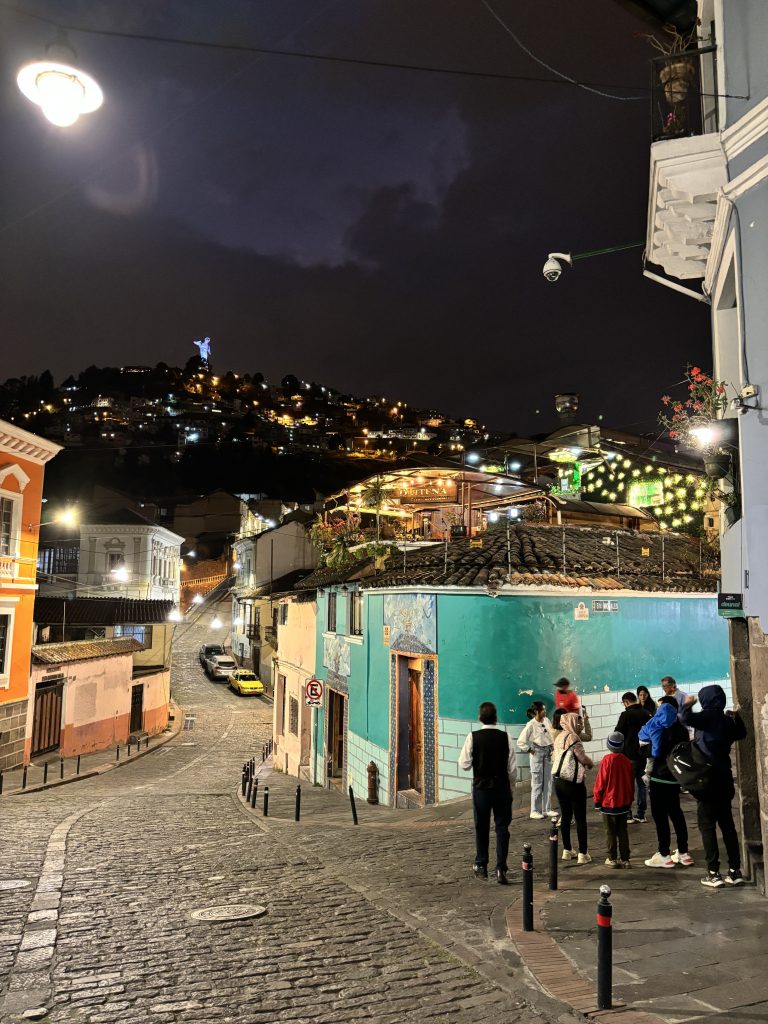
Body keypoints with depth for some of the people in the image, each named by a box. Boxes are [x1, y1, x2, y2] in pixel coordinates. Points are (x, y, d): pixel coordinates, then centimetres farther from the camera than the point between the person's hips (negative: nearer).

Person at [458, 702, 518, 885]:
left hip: (481, 787, 0)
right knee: (502, 828, 8)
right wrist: (510, 786, 12)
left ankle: (481, 866, 25)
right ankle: (501, 869, 3)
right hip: (502, 787, 0)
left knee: (481, 828, 14)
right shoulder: (505, 737, -7)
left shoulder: (473, 737, -10)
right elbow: (512, 768, -3)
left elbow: (464, 764, -8)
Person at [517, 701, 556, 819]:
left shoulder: (546, 721, 2)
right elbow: (520, 741, -14)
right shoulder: (531, 725, -15)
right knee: (537, 784, 1)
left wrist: (552, 748, 6)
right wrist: (529, 750, -10)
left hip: (548, 754, 6)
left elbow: (552, 734, 16)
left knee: (548, 783, 10)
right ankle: (535, 811, 9)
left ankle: (547, 809, 20)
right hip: (537, 754, -6)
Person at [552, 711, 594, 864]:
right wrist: (591, 764, 4)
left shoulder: (559, 737, 10)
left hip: (558, 781, 8)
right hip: (573, 782, -8)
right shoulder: (573, 737, -15)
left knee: (565, 816, 15)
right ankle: (583, 854, 5)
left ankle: (567, 851, 21)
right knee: (580, 818, 1)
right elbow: (583, 758, -18)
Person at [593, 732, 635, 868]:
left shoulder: (607, 760, -17)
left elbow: (600, 782, -13)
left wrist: (597, 800, -1)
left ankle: (612, 858, 11)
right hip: (624, 803, 4)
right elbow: (631, 783, 6)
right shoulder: (627, 761, -3)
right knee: (622, 831, 13)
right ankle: (624, 859, 14)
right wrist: (629, 800, 19)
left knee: (611, 832, 7)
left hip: (609, 802, -4)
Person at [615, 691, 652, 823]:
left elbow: (618, 734, -9)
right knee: (642, 783, 12)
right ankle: (641, 814, 14)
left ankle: (628, 814, 2)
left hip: (630, 755, -5)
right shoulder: (647, 714, 6)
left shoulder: (626, 715, -12)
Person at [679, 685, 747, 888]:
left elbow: (686, 718, -29)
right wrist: (735, 717, 29)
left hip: (708, 778, -7)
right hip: (723, 778, 7)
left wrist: (688, 703, -12)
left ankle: (714, 873, 1)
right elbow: (740, 734, 30)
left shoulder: (709, 716, -13)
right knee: (727, 824, 13)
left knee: (707, 825, 0)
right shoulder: (727, 720, 9)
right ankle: (735, 871, 16)